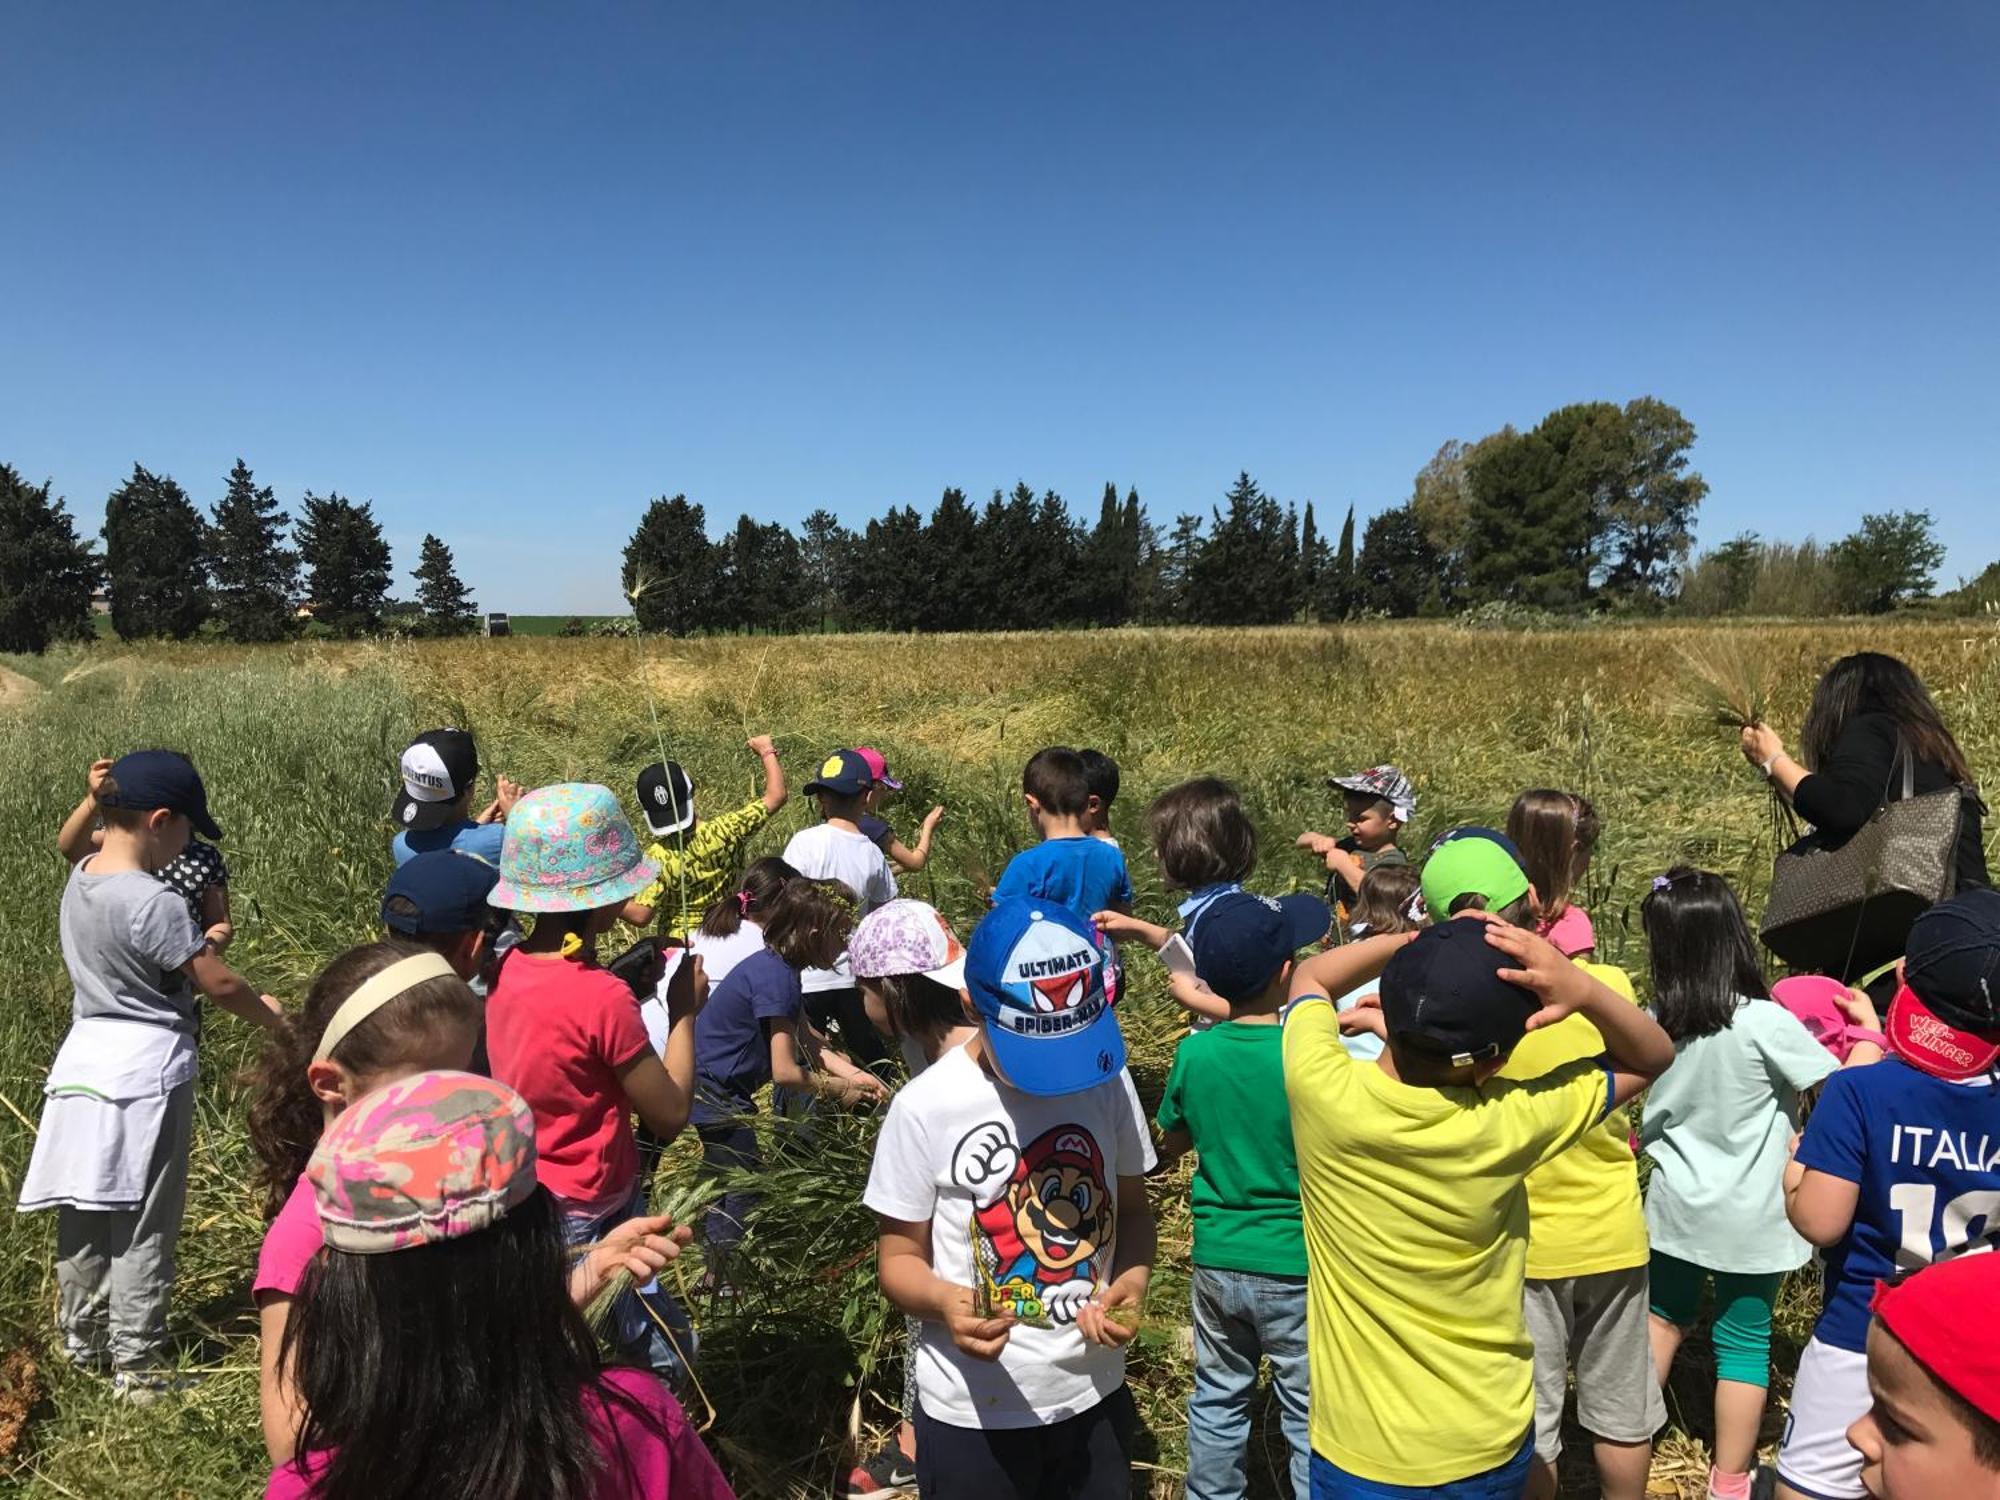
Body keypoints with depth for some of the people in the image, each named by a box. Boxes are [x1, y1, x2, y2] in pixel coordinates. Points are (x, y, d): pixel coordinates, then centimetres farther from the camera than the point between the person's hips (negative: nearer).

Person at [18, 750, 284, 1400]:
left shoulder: (79, 878, 3)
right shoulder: (155, 904, -22)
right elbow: (220, 986, -15)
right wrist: (272, 1016, 1)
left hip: (83, 1059, 8)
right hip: (146, 1070, -8)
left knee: (83, 1215, 18)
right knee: (142, 1226, 3)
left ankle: (83, 1343, 33)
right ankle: (136, 1367, 13)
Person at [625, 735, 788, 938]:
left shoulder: (656, 857, -25)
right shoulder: (726, 830, -22)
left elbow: (640, 915, -25)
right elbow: (776, 795, -16)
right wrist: (767, 751, -4)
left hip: (679, 943, -2)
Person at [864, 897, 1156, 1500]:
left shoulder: (1109, 1080, -8)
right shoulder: (925, 1107, -17)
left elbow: (1131, 1207, 5)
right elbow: (899, 1258, -8)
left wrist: (1134, 1279, -14)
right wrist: (945, 1301, -28)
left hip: (1095, 1393, 3)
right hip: (973, 1413, -3)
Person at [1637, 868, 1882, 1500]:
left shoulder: (1654, 1022, -9)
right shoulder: (1764, 1023, -22)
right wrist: (1869, 1029, 1)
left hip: (1674, 1207, 3)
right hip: (1748, 1221, -3)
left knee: (1664, 1314, 23)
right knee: (1743, 1340, 12)